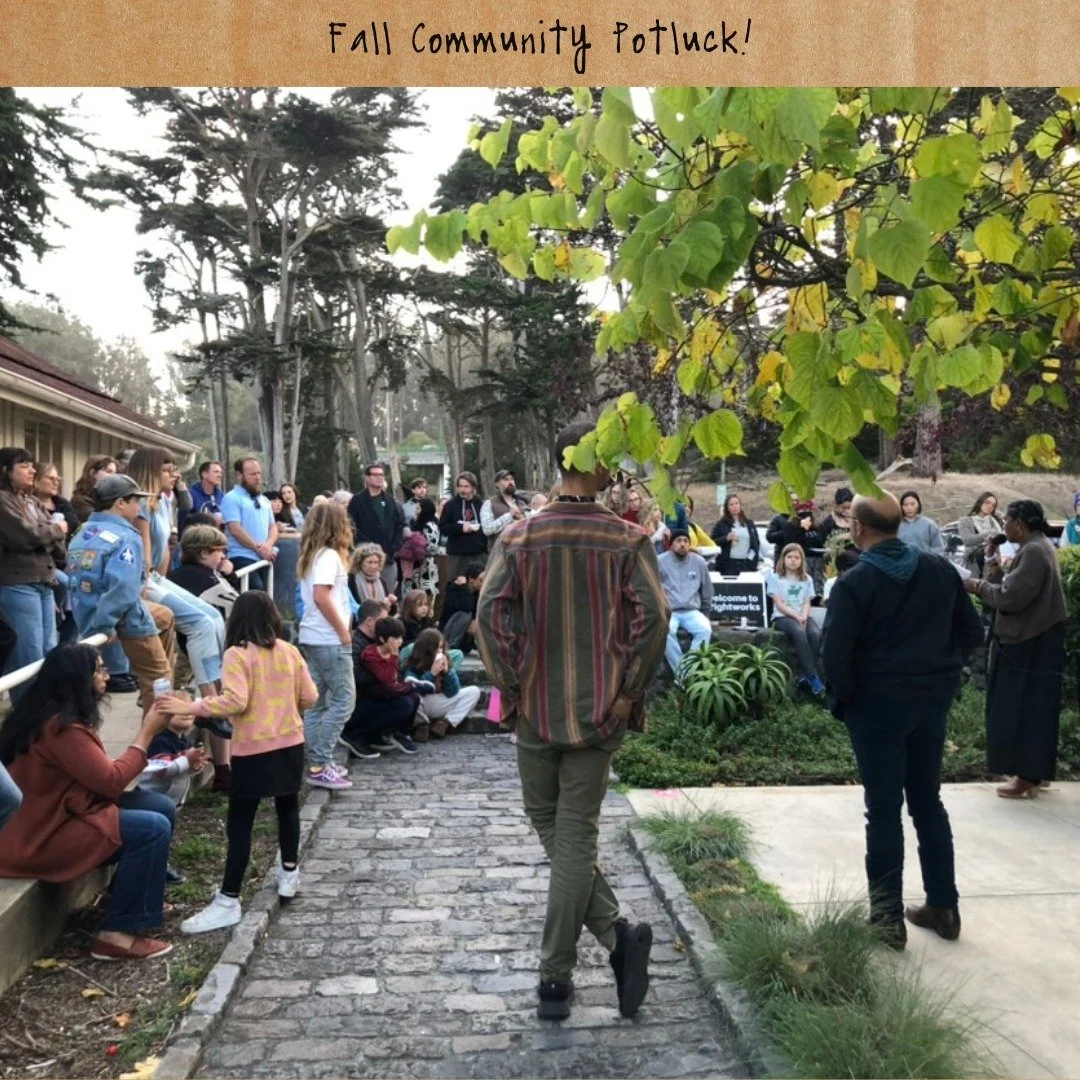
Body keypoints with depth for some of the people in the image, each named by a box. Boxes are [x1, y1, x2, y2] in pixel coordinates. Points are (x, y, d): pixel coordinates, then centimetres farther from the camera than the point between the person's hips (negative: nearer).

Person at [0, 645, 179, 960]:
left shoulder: (54, 715, 9)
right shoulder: (61, 727, -24)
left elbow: (100, 774, 6)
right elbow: (111, 780, -21)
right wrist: (147, 732, -12)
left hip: (59, 814, 11)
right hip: (44, 836, -10)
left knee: (163, 806, 3)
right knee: (153, 828, -22)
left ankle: (137, 894, 20)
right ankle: (118, 934, -15)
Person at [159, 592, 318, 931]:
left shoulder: (238, 654, -12)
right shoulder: (290, 652, 3)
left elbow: (235, 701, -23)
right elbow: (309, 698, 5)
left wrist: (190, 708, -18)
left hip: (253, 751, -5)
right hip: (290, 744, 5)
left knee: (239, 824, -1)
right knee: (288, 807, 23)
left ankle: (228, 902, 1)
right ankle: (289, 874, 35)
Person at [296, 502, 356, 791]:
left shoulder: (311, 556, 15)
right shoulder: (329, 555, -12)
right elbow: (321, 596, -23)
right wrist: (343, 631, -17)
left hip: (311, 638, 9)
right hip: (329, 640, -9)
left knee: (316, 702, 11)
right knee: (344, 699, -4)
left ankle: (317, 762, 15)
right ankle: (319, 765, -6)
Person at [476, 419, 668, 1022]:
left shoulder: (520, 538, -3)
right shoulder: (628, 540, -4)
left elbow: (491, 613, -12)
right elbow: (653, 616, -14)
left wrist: (511, 686, -2)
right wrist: (630, 690, -5)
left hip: (537, 708, 0)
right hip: (601, 711, 0)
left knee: (551, 825, 16)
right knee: (577, 836, 7)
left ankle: (615, 933, 6)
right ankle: (557, 977, 10)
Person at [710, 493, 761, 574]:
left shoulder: (749, 524, 17)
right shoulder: (721, 524, 6)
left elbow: (756, 542, 19)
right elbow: (713, 542, 1)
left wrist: (752, 554, 3)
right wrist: (726, 539, -14)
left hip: (747, 564, 3)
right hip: (728, 564, -3)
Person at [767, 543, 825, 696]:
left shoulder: (807, 579, 17)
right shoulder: (775, 577, 6)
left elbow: (807, 603, 8)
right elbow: (779, 604, -3)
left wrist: (804, 616, -13)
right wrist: (795, 616, -16)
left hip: (803, 617, 3)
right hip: (782, 617, -3)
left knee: (816, 633, -32)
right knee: (799, 632, -36)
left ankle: (804, 676, -29)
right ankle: (812, 676, -37)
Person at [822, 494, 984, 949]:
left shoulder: (855, 582, -14)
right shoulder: (939, 569, 2)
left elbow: (835, 655, -18)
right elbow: (972, 632, 7)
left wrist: (843, 699, -2)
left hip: (878, 704, -5)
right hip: (932, 699, 5)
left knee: (884, 809, 4)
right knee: (928, 801, 17)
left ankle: (888, 916, 9)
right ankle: (943, 907, 25)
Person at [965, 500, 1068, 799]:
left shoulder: (1033, 552, -20)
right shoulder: (1037, 548, 13)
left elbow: (1010, 598, -25)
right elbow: (1013, 592, 10)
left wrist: (979, 586, -11)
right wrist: (994, 563, 4)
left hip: (1032, 645, -10)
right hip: (1030, 641, 10)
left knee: (1026, 709, -4)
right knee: (1026, 708, 16)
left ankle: (1028, 777, 3)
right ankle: (1030, 771, 24)